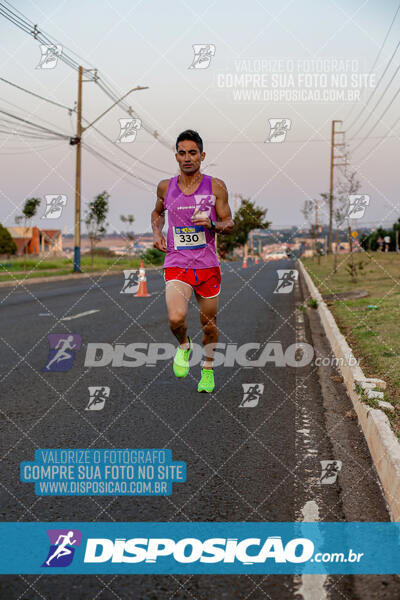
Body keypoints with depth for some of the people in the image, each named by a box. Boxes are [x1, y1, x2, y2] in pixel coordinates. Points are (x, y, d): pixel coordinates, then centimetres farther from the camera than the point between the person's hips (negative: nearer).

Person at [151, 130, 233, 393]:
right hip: (176, 266, 0)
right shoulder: (166, 187, 2)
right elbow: (157, 212, 23)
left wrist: (211, 224, -20)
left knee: (209, 324, 12)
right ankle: (184, 346, 12)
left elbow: (229, 224, 1)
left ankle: (208, 369, 38)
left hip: (208, 267, 0)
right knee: (176, 318, -23)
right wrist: (156, 232, 3)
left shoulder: (216, 186, -3)